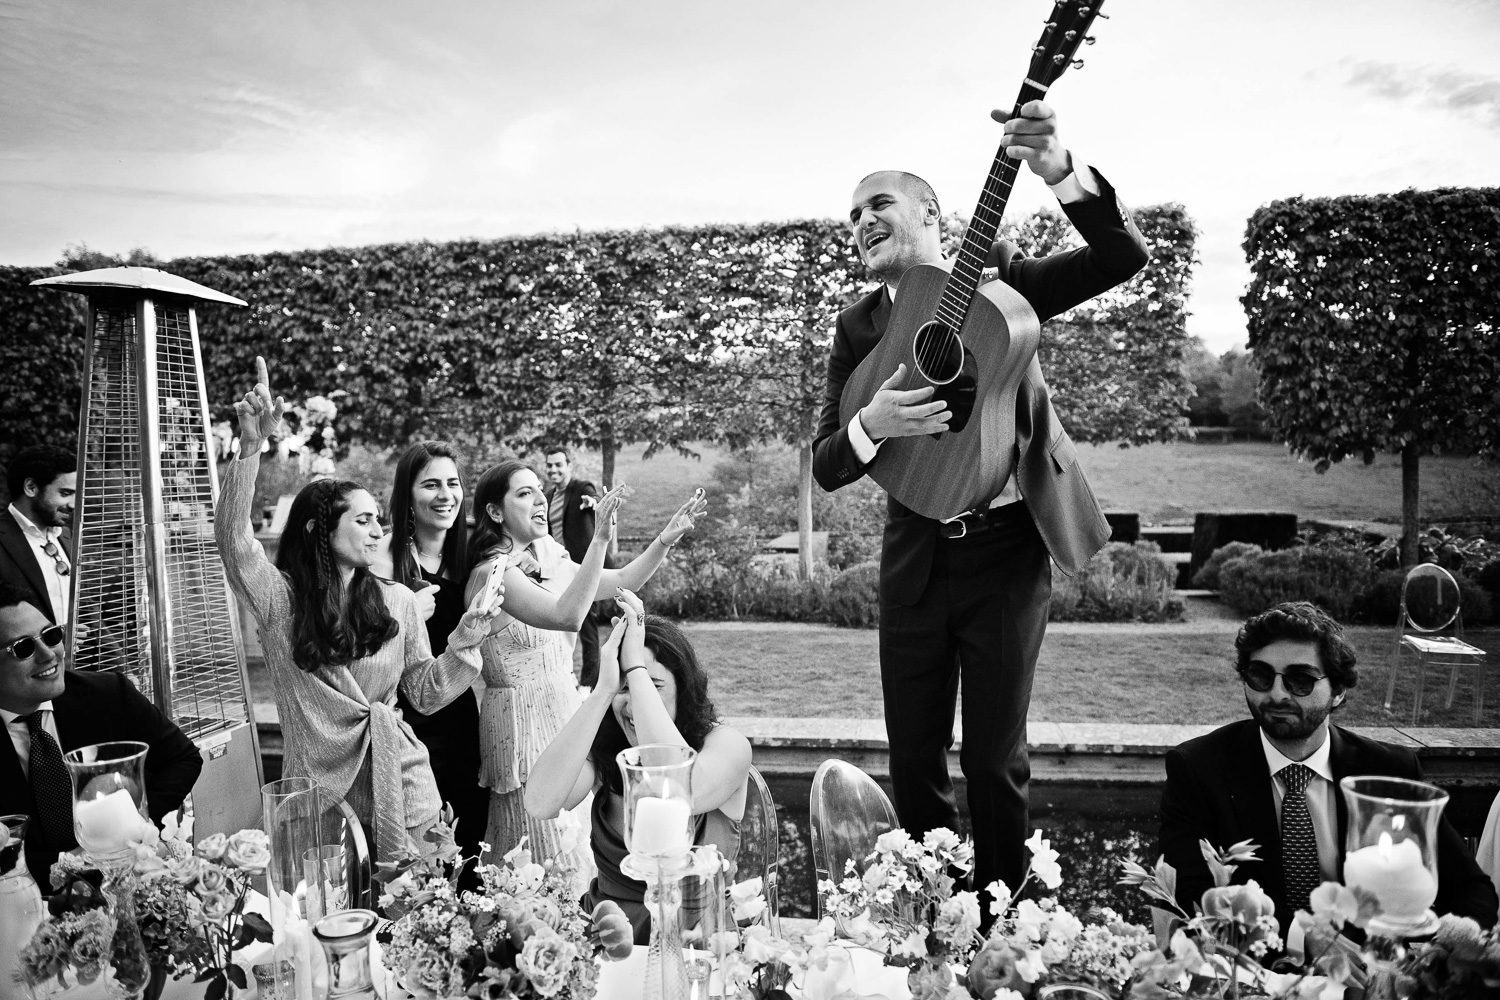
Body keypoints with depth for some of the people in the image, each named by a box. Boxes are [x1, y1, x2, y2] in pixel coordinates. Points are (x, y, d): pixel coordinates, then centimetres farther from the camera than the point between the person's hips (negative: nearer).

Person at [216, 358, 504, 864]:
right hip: (318, 791, -2)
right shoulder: (280, 599, -4)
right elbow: (233, 540, -22)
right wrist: (250, 449, -32)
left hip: (400, 792, 2)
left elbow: (425, 695, 6)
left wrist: (462, 645, -10)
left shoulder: (397, 602, 2)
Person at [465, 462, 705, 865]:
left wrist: (667, 538, -4)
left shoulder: (548, 562, 7)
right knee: (547, 853, 0)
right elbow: (567, 616, -32)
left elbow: (622, 580, 10)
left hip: (564, 709, 8)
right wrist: (600, 538, -35)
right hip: (524, 721, -8)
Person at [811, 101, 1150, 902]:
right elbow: (825, 466, 3)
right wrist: (871, 425, -20)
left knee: (994, 760, 3)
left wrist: (1059, 171, -26)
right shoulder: (858, 327, 6)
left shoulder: (997, 279, 1)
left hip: (1008, 550, -3)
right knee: (913, 762, 9)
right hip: (914, 561, 3)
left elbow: (1123, 257, -10)